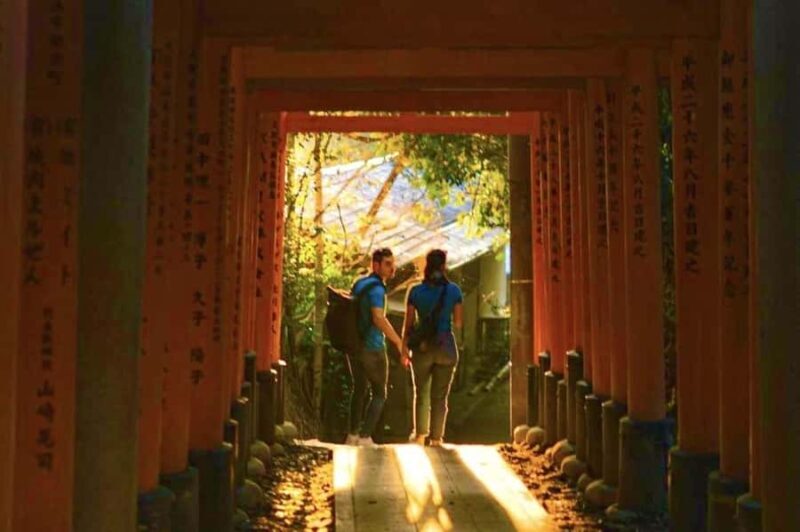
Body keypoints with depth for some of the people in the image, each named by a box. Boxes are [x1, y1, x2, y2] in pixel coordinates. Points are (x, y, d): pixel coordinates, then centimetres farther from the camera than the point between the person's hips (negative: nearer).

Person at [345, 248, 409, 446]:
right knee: (379, 394, 4)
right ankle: (365, 437, -2)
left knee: (359, 389, 20)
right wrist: (400, 344, -29)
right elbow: (379, 318, -31)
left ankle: (353, 435, 23)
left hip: (354, 346, 8)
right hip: (372, 348, -8)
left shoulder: (359, 283, 9)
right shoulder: (376, 287, -18)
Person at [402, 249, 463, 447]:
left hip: (423, 347, 0)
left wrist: (404, 349, 8)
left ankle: (420, 433, 14)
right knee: (440, 395, 8)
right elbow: (458, 323, -1)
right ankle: (436, 437, 7)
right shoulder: (454, 290, -4)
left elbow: (408, 323, -2)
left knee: (421, 393, 18)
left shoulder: (416, 291, -4)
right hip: (446, 347, 0)